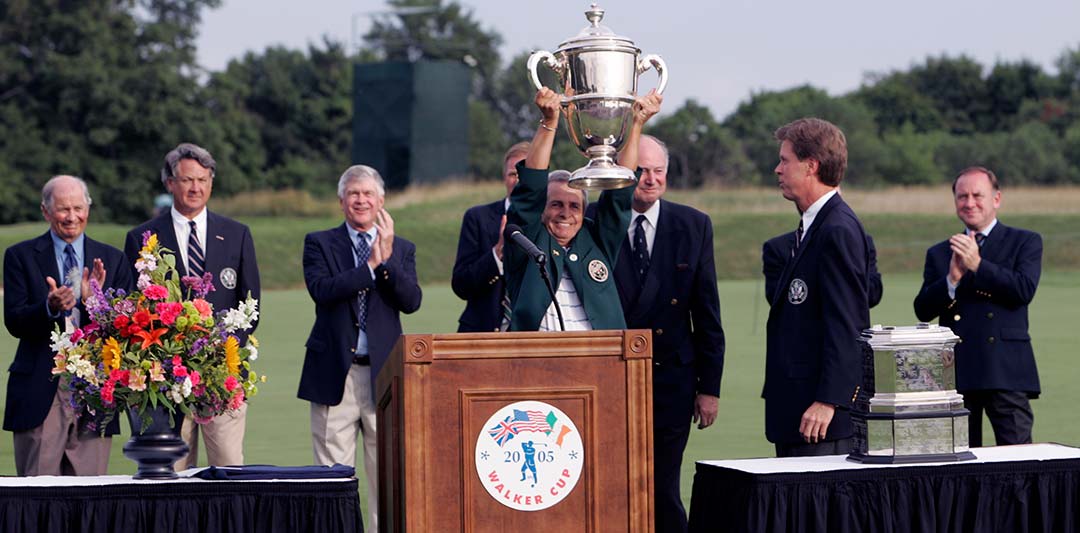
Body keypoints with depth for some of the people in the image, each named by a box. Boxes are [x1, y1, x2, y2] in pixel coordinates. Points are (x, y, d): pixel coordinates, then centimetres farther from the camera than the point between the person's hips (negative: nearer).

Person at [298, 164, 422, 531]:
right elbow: (321, 290, -12)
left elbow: (411, 302, -4)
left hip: (383, 373, 1)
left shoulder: (401, 249, 12)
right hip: (335, 374, -1)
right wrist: (371, 264, -16)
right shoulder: (319, 243, 6)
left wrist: (387, 259, -15)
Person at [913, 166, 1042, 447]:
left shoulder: (1025, 242, 9)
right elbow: (923, 311, 6)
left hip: (1006, 371, -3)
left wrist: (978, 265, -12)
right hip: (956, 375, 3)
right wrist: (952, 278, -9)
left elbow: (1024, 290, -8)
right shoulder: (939, 253, 16)